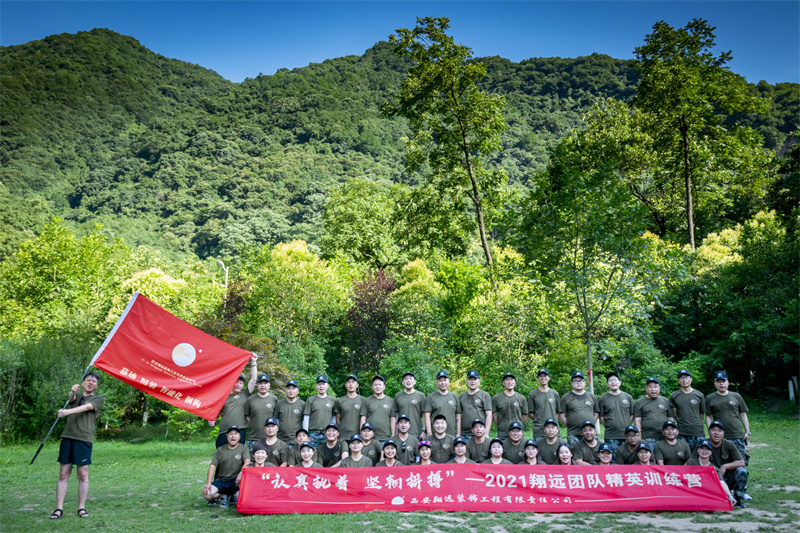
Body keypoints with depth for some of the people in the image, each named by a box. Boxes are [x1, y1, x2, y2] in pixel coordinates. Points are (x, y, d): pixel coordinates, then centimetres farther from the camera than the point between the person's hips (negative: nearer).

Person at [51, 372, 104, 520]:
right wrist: (73, 391, -26)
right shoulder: (76, 396, 21)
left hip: (84, 439, -3)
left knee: (83, 474, -2)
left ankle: (81, 508, 6)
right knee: (63, 474, 1)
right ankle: (59, 508, 5)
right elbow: (71, 399, -2)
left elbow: (86, 407, -9)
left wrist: (68, 411, -25)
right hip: (68, 437, 3)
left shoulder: (98, 399, 9)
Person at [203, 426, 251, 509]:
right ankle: (224, 495, 6)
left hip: (235, 481, -2)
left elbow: (247, 462, -12)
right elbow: (213, 466, 1)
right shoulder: (220, 450, 10)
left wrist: (241, 474, -33)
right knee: (207, 494, -25)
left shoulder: (243, 448, 5)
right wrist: (208, 483, -12)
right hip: (221, 481, 2)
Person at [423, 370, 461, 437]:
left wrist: (458, 434, 7)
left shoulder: (454, 397, 14)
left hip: (452, 435, 3)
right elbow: (427, 416, -2)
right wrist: (429, 434, -10)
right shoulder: (431, 397, 3)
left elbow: (458, 416, 14)